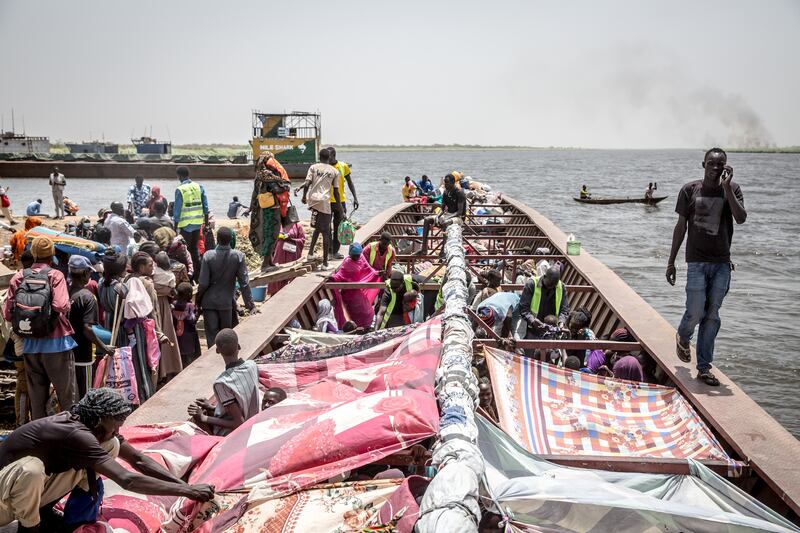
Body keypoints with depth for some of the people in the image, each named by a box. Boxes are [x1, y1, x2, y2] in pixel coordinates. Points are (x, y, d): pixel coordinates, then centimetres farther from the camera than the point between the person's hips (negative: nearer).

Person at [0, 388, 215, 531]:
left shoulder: (91, 426, -8)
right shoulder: (76, 434, -34)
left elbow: (138, 460, -5)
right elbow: (127, 480, -40)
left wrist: (185, 485, -16)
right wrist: (186, 491, -37)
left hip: (30, 492, 7)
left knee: (111, 446, -8)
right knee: (30, 468, -43)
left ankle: (44, 512, 5)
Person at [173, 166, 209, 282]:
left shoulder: (180, 190, -11)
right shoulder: (199, 187, 3)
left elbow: (177, 208, -8)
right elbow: (205, 205, 4)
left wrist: (175, 224, -1)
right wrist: (206, 219, 13)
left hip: (186, 224, -5)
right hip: (198, 223, 5)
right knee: (195, 247, 17)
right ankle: (198, 275, 20)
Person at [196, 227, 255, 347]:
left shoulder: (208, 255, -16)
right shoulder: (238, 256, -14)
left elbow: (203, 283, -13)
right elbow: (244, 283, -11)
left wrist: (197, 301, 3)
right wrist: (250, 305, -4)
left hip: (209, 302, -1)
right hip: (226, 302, 1)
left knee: (212, 334, 5)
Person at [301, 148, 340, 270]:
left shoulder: (313, 167, 8)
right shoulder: (335, 171, 7)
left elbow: (307, 184, -3)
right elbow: (336, 192, 5)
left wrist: (304, 197, 13)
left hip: (312, 199, 3)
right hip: (324, 201, -3)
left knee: (318, 227, 24)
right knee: (325, 232, 0)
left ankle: (311, 252, 15)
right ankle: (325, 263, -1)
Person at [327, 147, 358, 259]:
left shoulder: (343, 166, 1)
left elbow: (350, 182, 9)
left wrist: (355, 197, 3)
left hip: (341, 201, 2)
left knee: (338, 228, 8)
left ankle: (335, 251, 16)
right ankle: (329, 251, 6)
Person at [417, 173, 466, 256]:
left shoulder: (460, 193, -15)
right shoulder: (446, 192, 8)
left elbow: (460, 211, -21)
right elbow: (443, 208, 11)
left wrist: (446, 218, -30)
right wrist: (437, 217, -10)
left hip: (458, 217, -8)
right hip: (448, 214, 8)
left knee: (445, 223, -40)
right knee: (427, 220, -8)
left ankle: (444, 250, -35)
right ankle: (424, 249, -12)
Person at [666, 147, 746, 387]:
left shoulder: (732, 189, 2)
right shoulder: (690, 190, 0)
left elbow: (741, 218, -15)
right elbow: (681, 226, 5)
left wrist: (726, 187, -20)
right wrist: (671, 261, 5)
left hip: (722, 263, 2)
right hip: (697, 261, -1)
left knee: (712, 316, 5)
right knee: (695, 312, -8)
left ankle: (704, 367, 13)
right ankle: (682, 337, 27)